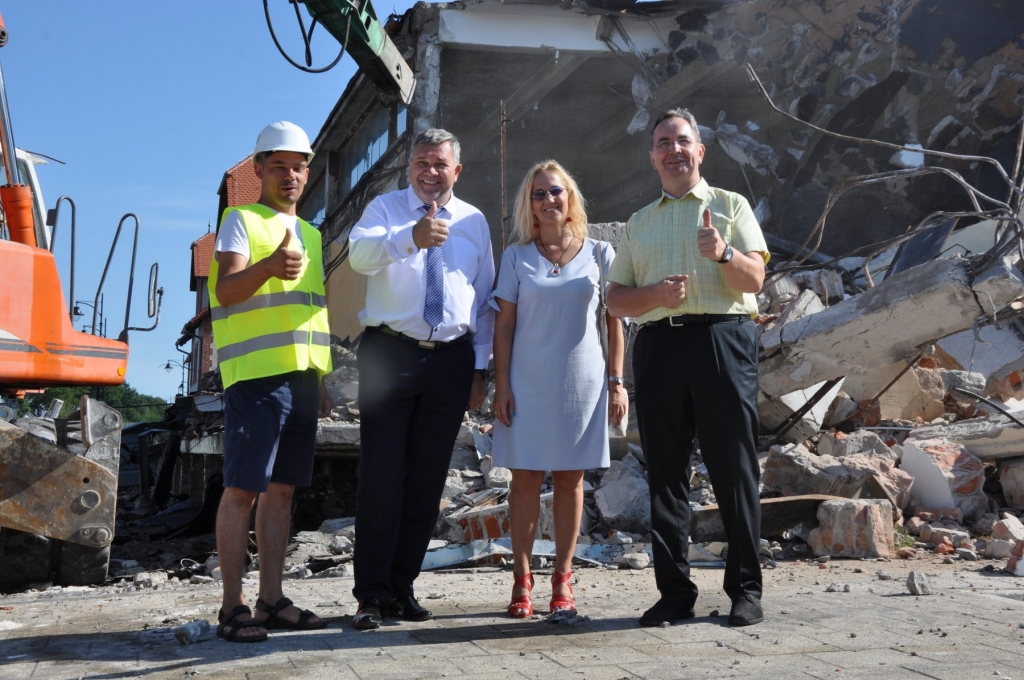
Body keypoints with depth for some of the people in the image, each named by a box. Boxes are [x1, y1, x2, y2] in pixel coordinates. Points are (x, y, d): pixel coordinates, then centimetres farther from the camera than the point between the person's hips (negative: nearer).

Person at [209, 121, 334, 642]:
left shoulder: (311, 234, 22)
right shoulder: (241, 220, 1)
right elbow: (226, 290, -15)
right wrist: (269, 266, -35)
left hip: (302, 377, 7)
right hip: (256, 374, -7)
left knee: (281, 489, 8)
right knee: (242, 489, -6)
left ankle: (272, 600, 13)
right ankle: (232, 607, -2)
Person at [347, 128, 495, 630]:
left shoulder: (474, 222, 14)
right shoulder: (386, 208, 3)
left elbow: (485, 300, 16)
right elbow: (360, 253, -20)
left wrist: (480, 367, 9)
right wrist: (411, 238, -40)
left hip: (452, 360, 3)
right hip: (390, 355, -3)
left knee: (428, 479, 7)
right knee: (381, 475, -4)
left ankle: (402, 587, 19)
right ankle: (371, 593, 4)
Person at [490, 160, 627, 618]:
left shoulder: (598, 254, 6)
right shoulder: (517, 257, 5)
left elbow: (614, 321, 7)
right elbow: (504, 325, 4)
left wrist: (616, 381, 1)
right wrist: (501, 386, -3)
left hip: (582, 382, 0)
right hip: (528, 383, 0)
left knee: (570, 480, 5)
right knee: (525, 478, 0)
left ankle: (562, 579, 13)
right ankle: (521, 580, 8)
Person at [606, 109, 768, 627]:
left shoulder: (730, 206, 13)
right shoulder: (638, 224, 22)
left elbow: (754, 279, 1)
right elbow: (615, 299, 15)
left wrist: (723, 253, -19)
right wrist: (654, 294, -5)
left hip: (722, 339, -3)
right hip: (658, 346, 3)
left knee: (733, 468, -4)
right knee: (665, 472, 3)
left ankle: (745, 589, 5)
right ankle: (675, 592, 10)